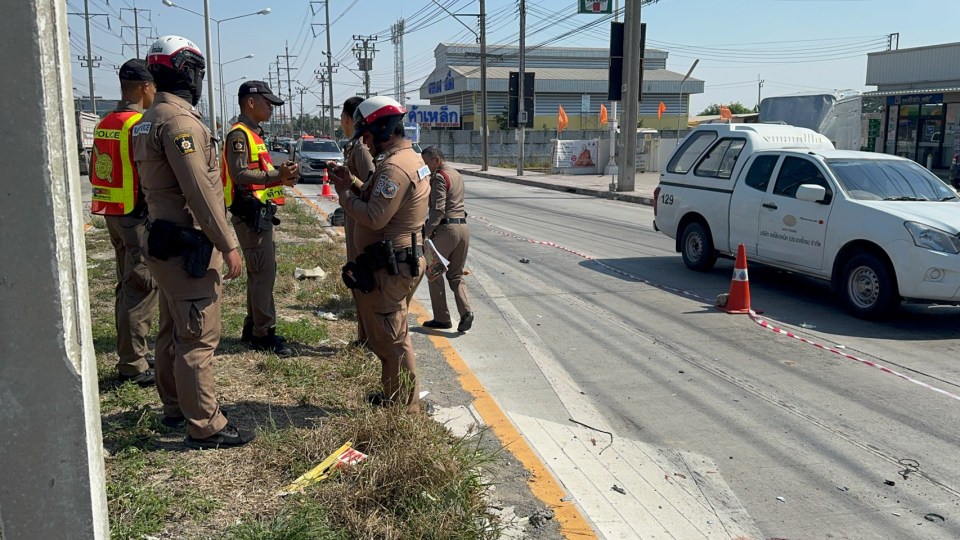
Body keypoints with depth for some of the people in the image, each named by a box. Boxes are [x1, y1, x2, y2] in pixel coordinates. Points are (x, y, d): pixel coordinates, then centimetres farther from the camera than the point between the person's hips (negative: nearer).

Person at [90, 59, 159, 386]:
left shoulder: (104, 124, 12)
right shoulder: (141, 125, -17)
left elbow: (95, 173, 16)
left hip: (113, 215, 9)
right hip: (139, 217, -9)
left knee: (128, 286, 17)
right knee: (140, 291, -4)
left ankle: (133, 353, 27)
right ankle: (133, 366, 1)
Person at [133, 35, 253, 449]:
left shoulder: (149, 120, 15)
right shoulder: (180, 120, -17)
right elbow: (199, 190, -23)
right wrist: (228, 245, -20)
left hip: (164, 241, 11)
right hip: (189, 246, -11)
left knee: (173, 330, 19)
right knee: (198, 336, -5)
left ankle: (174, 407, 32)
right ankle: (204, 426, 1)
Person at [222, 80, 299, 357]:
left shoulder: (253, 134, 19)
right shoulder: (239, 134, -13)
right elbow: (239, 174, -24)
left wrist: (281, 178, 8)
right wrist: (277, 174, -28)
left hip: (259, 213, 11)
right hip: (250, 213, -11)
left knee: (260, 272, 16)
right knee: (263, 273, -8)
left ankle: (252, 328, 25)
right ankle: (264, 333, -1)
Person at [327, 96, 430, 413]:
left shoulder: (394, 167, -21)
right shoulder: (410, 158, 13)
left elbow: (374, 218, -26)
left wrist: (344, 194, -13)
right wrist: (354, 184, 6)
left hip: (389, 268, -11)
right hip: (400, 261, 11)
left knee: (389, 339, 1)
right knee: (390, 335, 22)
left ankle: (404, 405, 14)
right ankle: (395, 396, 35)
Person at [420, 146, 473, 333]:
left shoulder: (439, 177, -11)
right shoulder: (457, 174, 17)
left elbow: (438, 209, -19)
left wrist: (426, 232, -18)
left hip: (445, 228, -8)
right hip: (463, 226, 8)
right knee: (456, 275, 14)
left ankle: (442, 318, 8)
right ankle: (465, 311, -5)